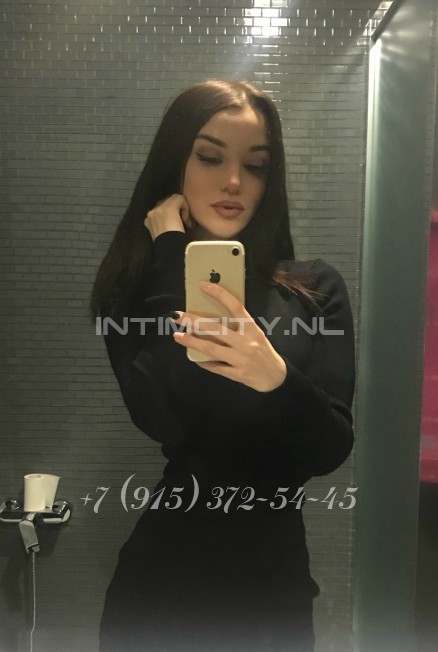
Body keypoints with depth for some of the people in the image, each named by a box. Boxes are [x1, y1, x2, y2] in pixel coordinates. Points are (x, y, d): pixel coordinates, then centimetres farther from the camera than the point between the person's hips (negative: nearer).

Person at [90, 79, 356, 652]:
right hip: (161, 582, -1)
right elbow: (163, 422, -21)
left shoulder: (315, 289, -3)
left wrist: (277, 379, -31)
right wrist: (174, 255, -15)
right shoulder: (133, 289, -4)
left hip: (273, 583, 2)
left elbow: (332, 450, -10)